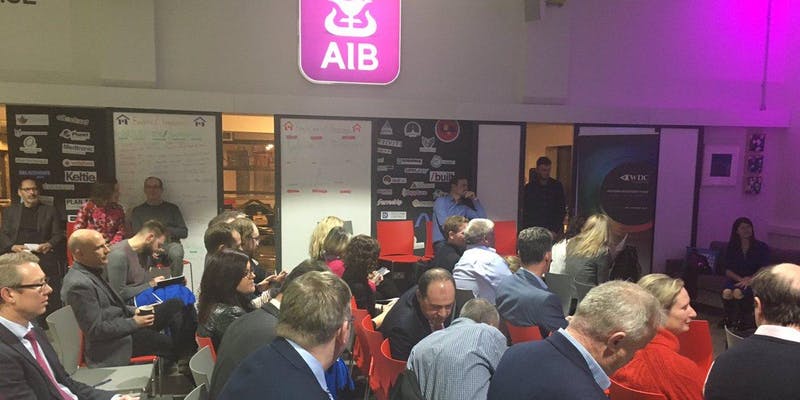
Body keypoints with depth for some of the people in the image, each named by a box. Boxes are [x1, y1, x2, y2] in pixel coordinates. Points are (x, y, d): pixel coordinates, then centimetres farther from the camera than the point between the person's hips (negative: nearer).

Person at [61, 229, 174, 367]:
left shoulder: (92, 271, 3)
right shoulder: (78, 285, -26)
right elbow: (96, 330, -25)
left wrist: (133, 311, 5)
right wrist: (134, 323, -18)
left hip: (123, 325, 10)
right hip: (110, 345, -10)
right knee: (170, 344, -11)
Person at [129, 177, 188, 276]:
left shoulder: (172, 208, 20)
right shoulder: (137, 211, 21)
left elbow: (184, 232, 13)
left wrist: (166, 230, -2)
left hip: (170, 243, 0)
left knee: (177, 254, -36)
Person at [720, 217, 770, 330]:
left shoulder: (762, 247, 0)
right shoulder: (732, 247, 6)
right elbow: (728, 270, 2)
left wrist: (750, 279, -22)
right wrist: (741, 279, -17)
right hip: (735, 279, 2)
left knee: (738, 292, -34)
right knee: (726, 292, -32)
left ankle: (745, 322, -11)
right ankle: (730, 320, -9)